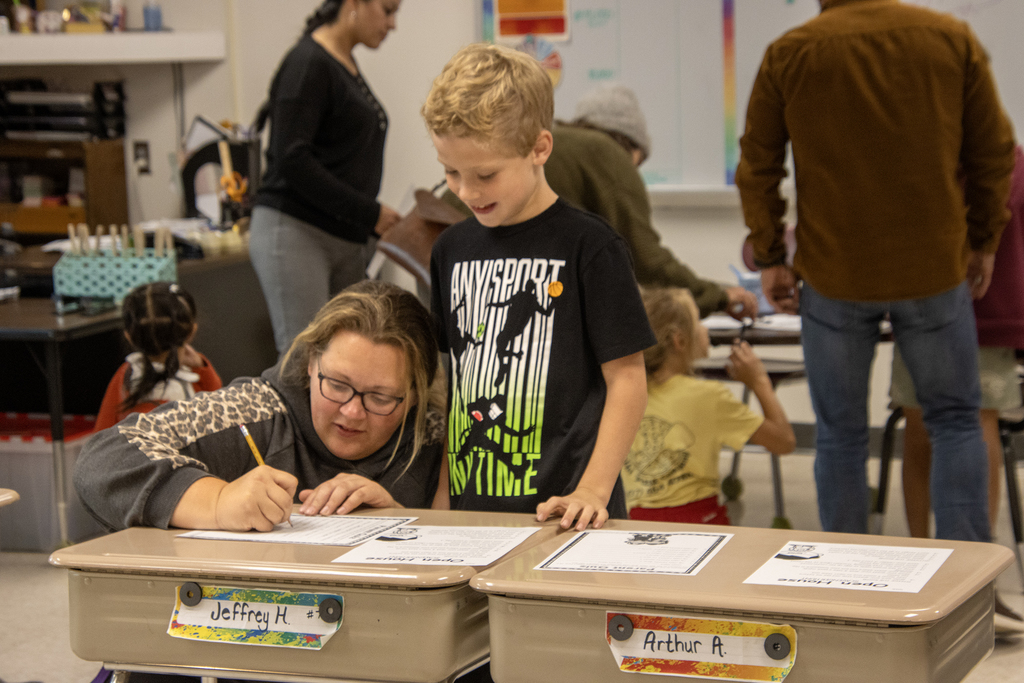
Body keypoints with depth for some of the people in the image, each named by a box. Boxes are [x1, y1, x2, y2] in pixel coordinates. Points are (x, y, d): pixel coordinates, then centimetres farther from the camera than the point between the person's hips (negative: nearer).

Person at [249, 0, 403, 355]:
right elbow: (291, 159, -18)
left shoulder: (347, 66, 17)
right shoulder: (308, 63, -11)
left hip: (344, 239, 9)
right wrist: (368, 213, -16)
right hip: (294, 232, -9)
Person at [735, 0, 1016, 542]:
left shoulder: (787, 54, -3)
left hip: (832, 276, -1)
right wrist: (983, 242, 14)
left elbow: (757, 169, 0)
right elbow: (994, 152, 3)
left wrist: (769, 258, 9)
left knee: (840, 434, 10)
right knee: (955, 420, 14)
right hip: (936, 271, 1)